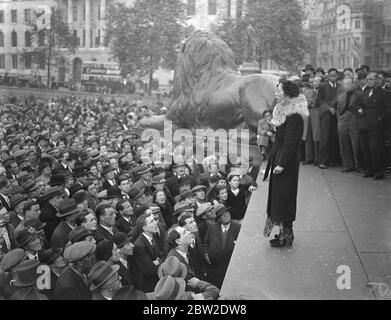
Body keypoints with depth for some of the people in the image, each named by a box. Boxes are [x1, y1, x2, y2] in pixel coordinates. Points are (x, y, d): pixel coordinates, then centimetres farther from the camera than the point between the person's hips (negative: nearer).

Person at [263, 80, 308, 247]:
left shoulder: (294, 116, -19)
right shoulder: (283, 111, 10)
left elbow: (290, 142, -22)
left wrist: (282, 164, -23)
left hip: (287, 161, -10)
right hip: (279, 158, 10)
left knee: (283, 197, -1)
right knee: (277, 195, 14)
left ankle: (286, 235, 9)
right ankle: (283, 231, 24)